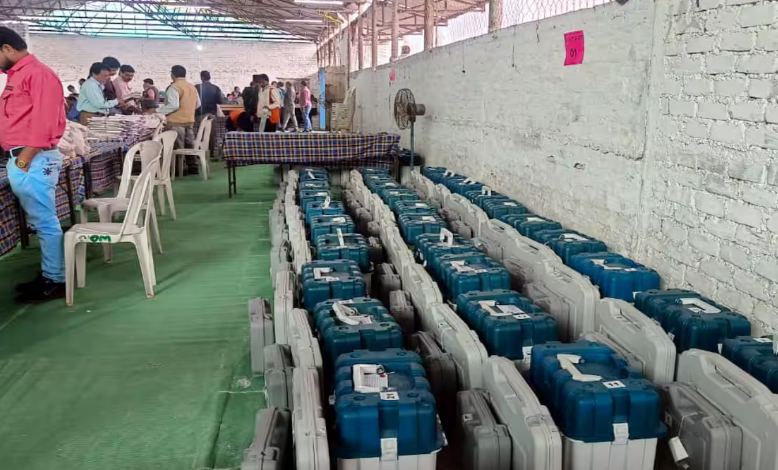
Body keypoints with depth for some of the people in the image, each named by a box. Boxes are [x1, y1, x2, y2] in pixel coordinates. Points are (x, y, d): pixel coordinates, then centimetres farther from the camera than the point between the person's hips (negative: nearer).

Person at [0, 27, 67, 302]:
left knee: (46, 222, -4)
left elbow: (44, 120, -18)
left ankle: (56, 282, 2)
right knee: (39, 222, 13)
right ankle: (48, 275, 20)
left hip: (33, 160, -9)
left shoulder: (38, 74, -10)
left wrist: (26, 157, -19)